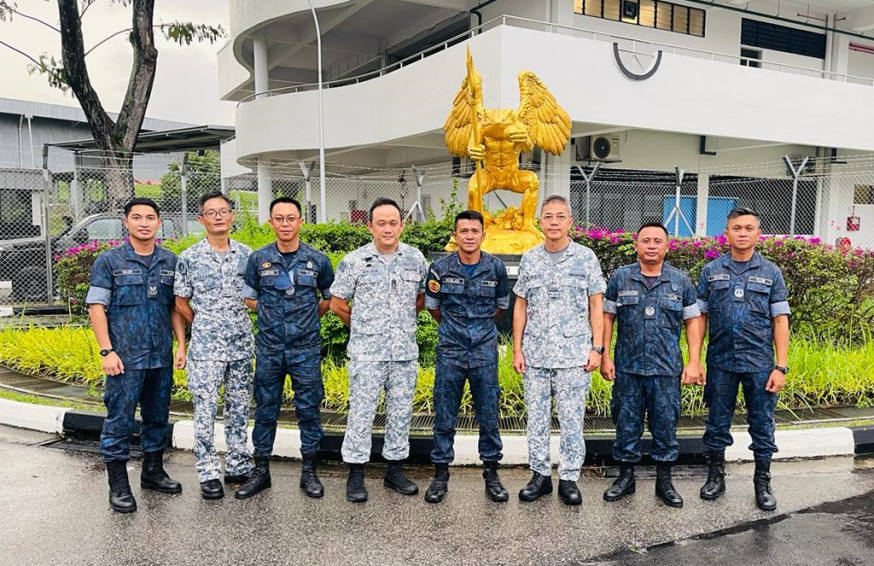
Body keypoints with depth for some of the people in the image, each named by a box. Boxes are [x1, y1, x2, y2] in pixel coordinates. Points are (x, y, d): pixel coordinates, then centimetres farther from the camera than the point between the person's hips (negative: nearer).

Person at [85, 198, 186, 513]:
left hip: (162, 357, 4)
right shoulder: (109, 261, -3)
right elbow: (96, 307, -5)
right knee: (119, 420, 0)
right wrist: (107, 351, -12)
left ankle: (153, 472, 30)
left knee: (157, 417, 14)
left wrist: (181, 345, 7)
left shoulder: (170, 262, 8)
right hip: (125, 357, -4)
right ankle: (118, 486, 11)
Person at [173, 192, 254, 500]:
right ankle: (209, 474, 11)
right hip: (205, 346, -3)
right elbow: (181, 303, 5)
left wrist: (238, 327, 9)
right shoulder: (189, 258, -3)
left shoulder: (246, 254, 5)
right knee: (205, 410, 0)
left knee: (239, 408, 11)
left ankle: (238, 466, 23)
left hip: (241, 344, 3)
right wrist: (204, 328, 7)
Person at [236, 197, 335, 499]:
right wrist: (273, 315, 3)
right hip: (269, 348, 1)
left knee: (308, 409, 6)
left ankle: (309, 471, 20)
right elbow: (249, 298, 11)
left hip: (306, 348, -1)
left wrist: (309, 317, 7)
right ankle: (260, 471, 24)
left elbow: (330, 297, 12)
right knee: (265, 410, 10)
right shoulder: (259, 258, 0)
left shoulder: (318, 259, -2)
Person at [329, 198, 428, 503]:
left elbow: (423, 296, 17)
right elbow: (337, 303, 3)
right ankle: (355, 475, 13)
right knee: (362, 411, 0)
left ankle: (395, 469, 24)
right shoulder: (354, 261, -5)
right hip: (366, 352, -3)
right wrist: (362, 327, 8)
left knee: (401, 411, 10)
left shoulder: (415, 258, 4)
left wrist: (402, 322, 12)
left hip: (405, 350, 3)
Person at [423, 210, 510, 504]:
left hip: (485, 351, 1)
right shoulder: (440, 268, -5)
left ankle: (491, 473, 22)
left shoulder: (495, 267, -2)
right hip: (450, 351, 0)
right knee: (444, 416, 5)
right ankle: (440, 474, 19)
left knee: (488, 416, 7)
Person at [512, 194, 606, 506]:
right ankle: (540, 475, 21)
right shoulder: (529, 259, 7)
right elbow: (520, 306, 9)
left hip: (574, 354, -2)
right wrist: (517, 349, 4)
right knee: (536, 418, 8)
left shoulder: (586, 257, 1)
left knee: (572, 419, 2)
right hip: (535, 354, 2)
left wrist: (597, 348, -4)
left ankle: (569, 478, 15)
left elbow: (596, 305, 3)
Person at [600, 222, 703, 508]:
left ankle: (664, 481, 23)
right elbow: (607, 316, 6)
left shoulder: (681, 281, 3)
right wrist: (605, 355, 0)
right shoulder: (620, 277, 2)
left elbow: (692, 321, 6)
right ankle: (626, 476, 24)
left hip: (667, 370, 0)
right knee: (626, 424, 8)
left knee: (666, 425, 8)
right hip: (627, 368, 0)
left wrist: (694, 361, -1)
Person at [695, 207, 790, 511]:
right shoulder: (711, 271, 3)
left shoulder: (771, 272, 2)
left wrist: (781, 367, -6)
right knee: (717, 423, 10)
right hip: (720, 363, 1)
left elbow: (780, 321, 1)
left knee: (762, 425, 8)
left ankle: (763, 483, 24)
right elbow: (700, 317, 4)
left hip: (760, 363, 0)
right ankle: (716, 477, 26)